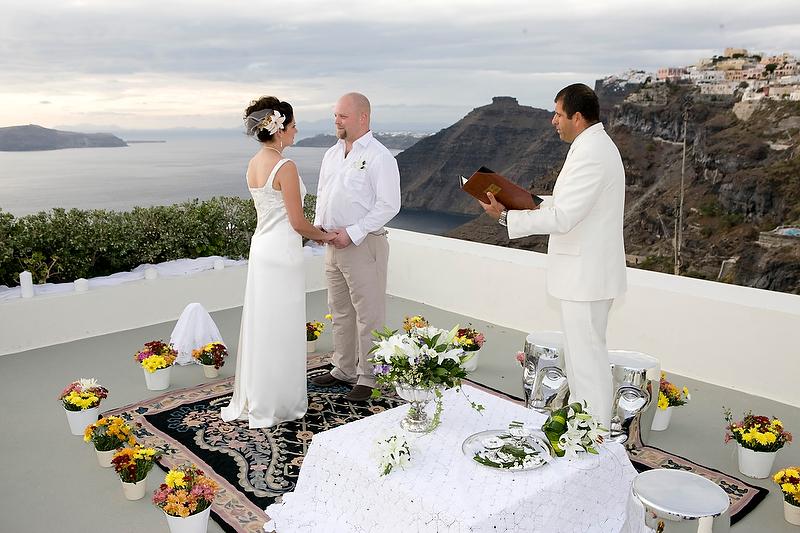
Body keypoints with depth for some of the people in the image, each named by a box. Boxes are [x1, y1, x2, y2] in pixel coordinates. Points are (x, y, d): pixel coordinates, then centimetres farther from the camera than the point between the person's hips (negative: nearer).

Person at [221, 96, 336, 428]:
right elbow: (297, 222, -15)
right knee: (281, 330, 3)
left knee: (260, 325, 17)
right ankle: (276, 405, 16)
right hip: (282, 253, -9)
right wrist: (323, 235, 3)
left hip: (261, 248, 9)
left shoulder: (253, 164, 9)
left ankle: (252, 399, 30)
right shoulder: (285, 167, -18)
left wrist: (312, 234, 18)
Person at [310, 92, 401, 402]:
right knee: (340, 311, 16)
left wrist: (353, 233, -19)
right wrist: (318, 225, 4)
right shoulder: (332, 154, 13)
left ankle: (368, 378, 10)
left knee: (369, 315, -1)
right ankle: (344, 370, 30)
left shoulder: (378, 156, -11)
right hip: (333, 245, 8)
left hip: (363, 245, -8)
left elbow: (389, 205, -16)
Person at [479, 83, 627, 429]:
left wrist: (505, 216, -18)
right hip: (587, 271, 11)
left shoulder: (590, 154, -21)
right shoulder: (596, 146, 13)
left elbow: (561, 218, -24)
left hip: (586, 275, -11)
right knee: (579, 352, 20)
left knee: (587, 356, -1)